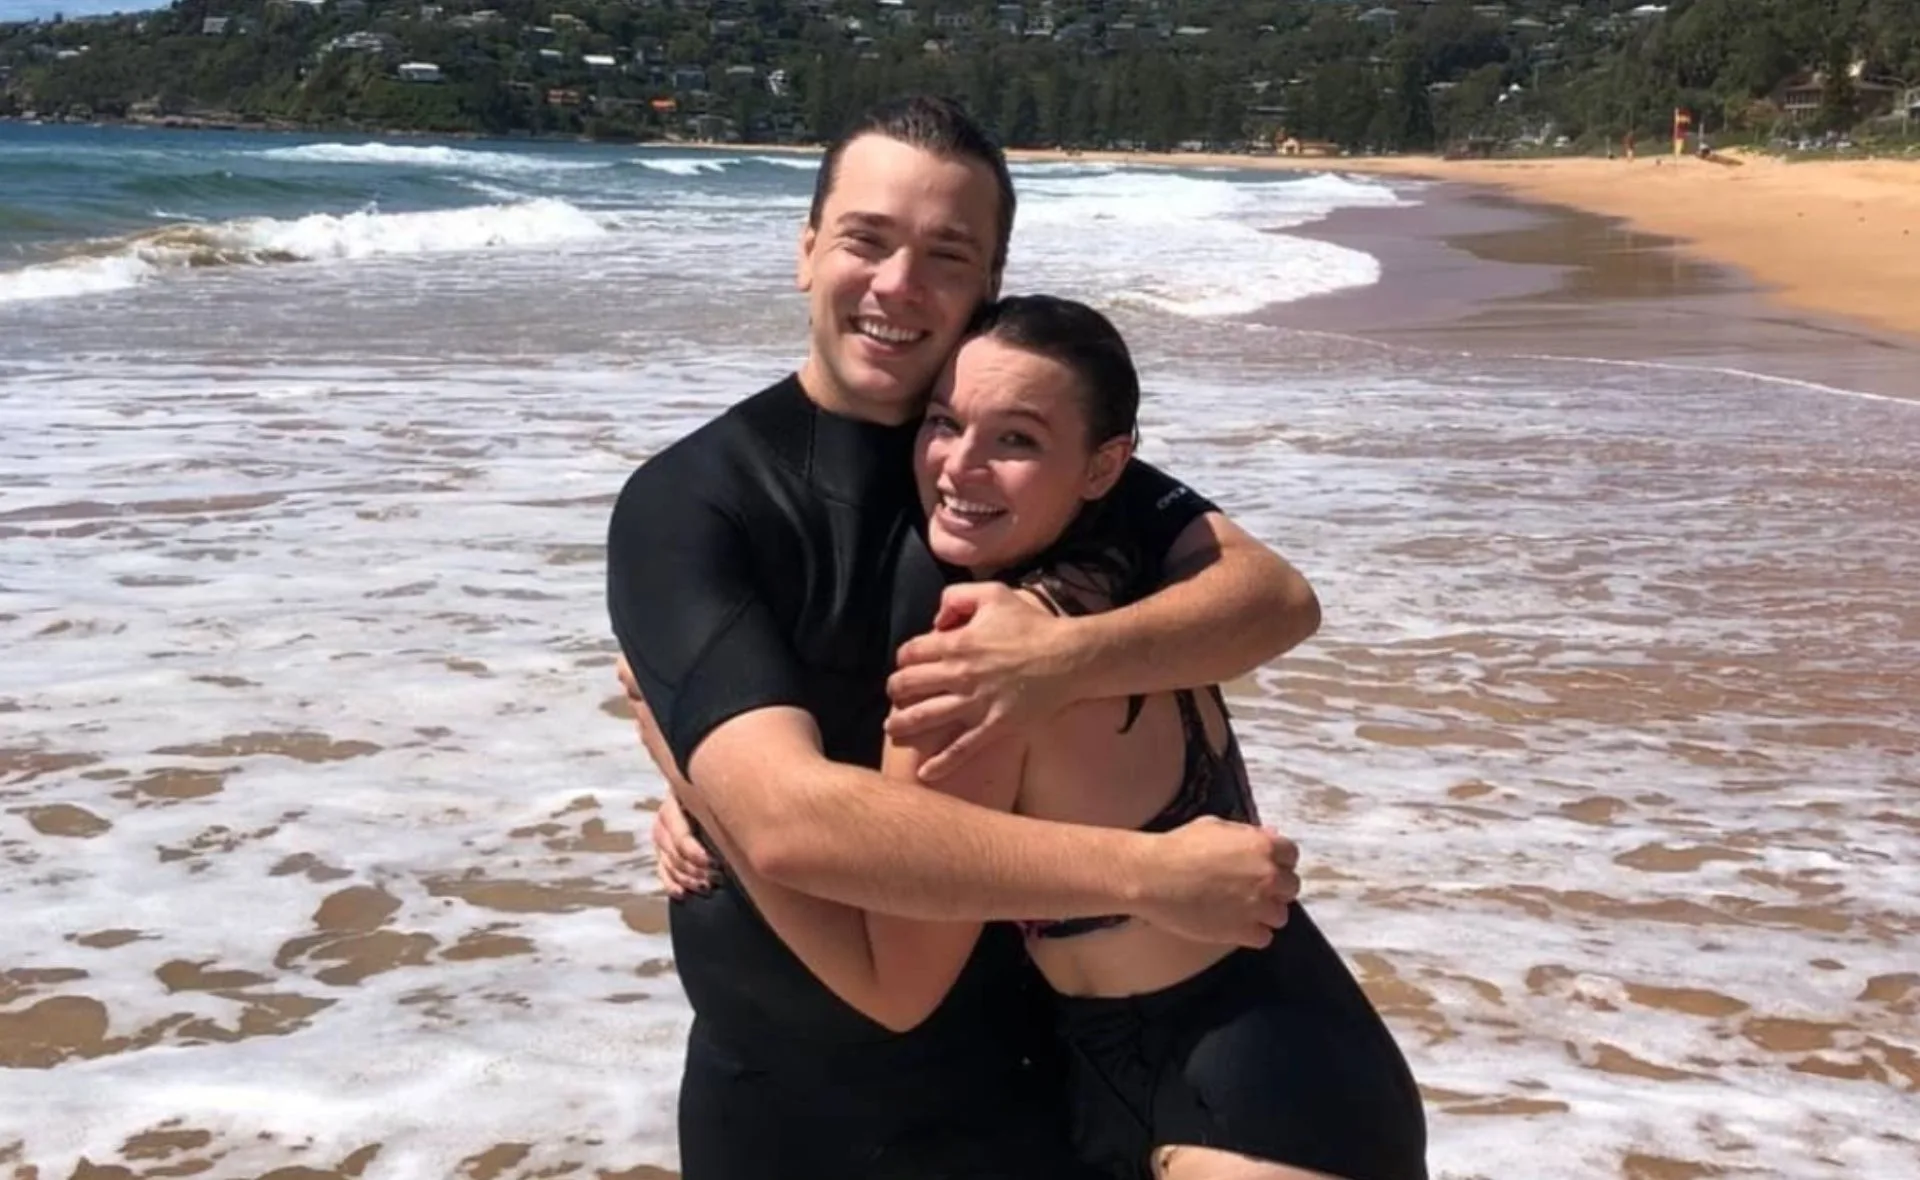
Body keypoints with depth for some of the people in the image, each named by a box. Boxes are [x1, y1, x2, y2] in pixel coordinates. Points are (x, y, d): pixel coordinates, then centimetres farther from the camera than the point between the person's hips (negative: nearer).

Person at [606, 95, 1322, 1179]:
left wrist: (1067, 660, -32)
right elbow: (785, 818, -31)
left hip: (1033, 1075, 4)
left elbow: (1278, 596, -13)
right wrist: (1151, 872, -33)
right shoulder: (688, 503, -18)